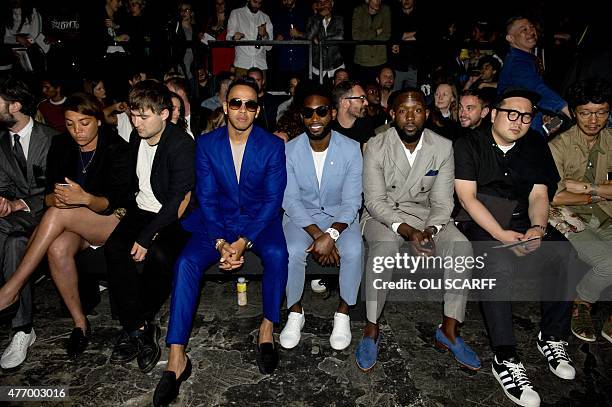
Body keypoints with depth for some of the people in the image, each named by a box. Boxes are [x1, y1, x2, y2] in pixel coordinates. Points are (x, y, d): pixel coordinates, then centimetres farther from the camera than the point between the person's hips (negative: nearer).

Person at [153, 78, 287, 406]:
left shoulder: (273, 145, -5)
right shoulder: (206, 144, 0)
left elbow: (273, 199, -9)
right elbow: (207, 197, -3)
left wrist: (243, 241, -20)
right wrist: (221, 242, -17)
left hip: (259, 220, -1)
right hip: (218, 222, 2)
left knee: (276, 254, -32)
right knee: (186, 263, -23)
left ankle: (267, 330, -9)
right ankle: (176, 359, -16)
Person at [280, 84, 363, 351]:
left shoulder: (351, 149, -11)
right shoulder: (290, 150, -10)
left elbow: (351, 202, -13)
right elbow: (290, 200, -11)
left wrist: (331, 234, -29)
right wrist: (317, 235, -23)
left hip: (340, 215, 0)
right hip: (301, 215, 0)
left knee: (353, 250, -29)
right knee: (293, 251, -29)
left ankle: (343, 313, -5)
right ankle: (295, 312, -3)